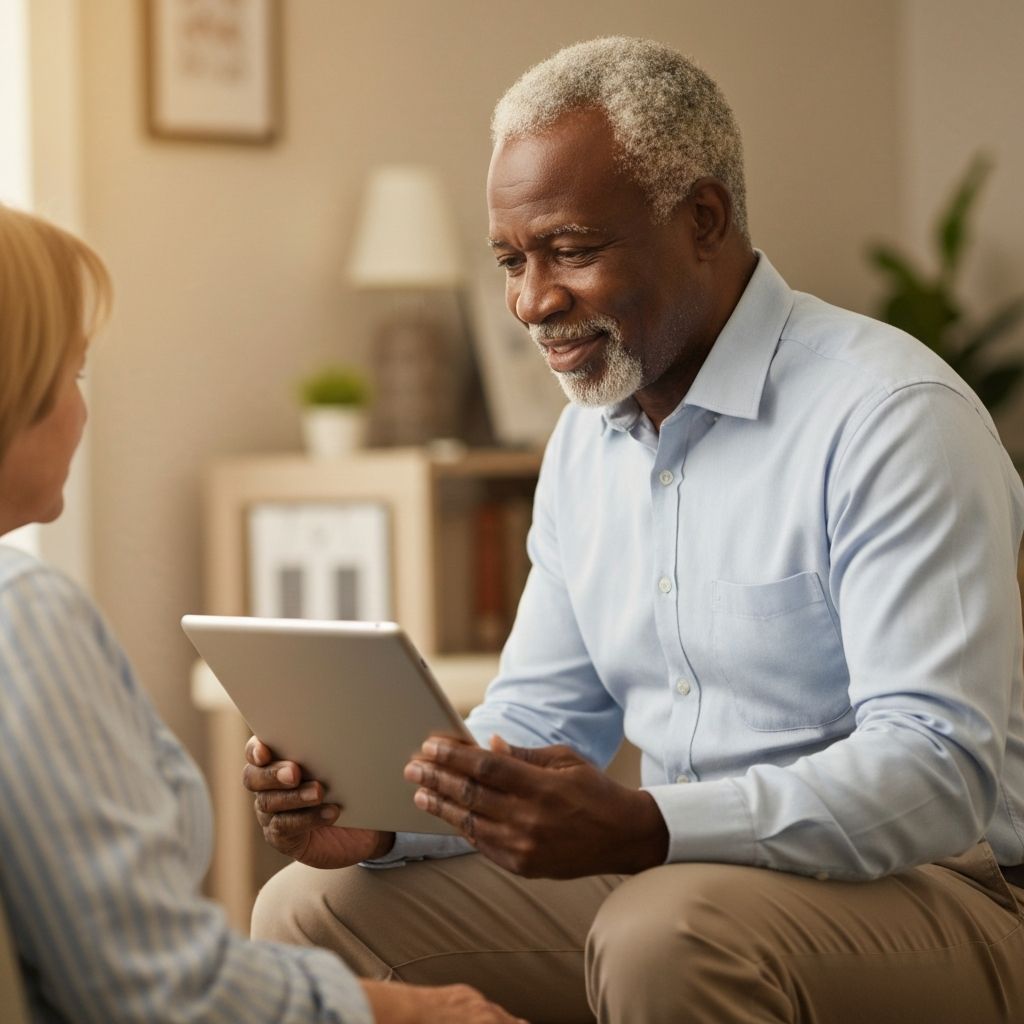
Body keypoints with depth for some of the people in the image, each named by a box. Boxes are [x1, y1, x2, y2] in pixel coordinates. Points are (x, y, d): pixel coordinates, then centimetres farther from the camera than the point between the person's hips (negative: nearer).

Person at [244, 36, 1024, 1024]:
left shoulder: (889, 416, -16)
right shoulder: (585, 442, 11)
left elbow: (938, 771, -24)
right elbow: (535, 722, 15)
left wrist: (641, 829, -37)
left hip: (928, 891, -7)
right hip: (666, 875, 7)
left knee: (669, 933, -37)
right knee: (313, 912, -4)